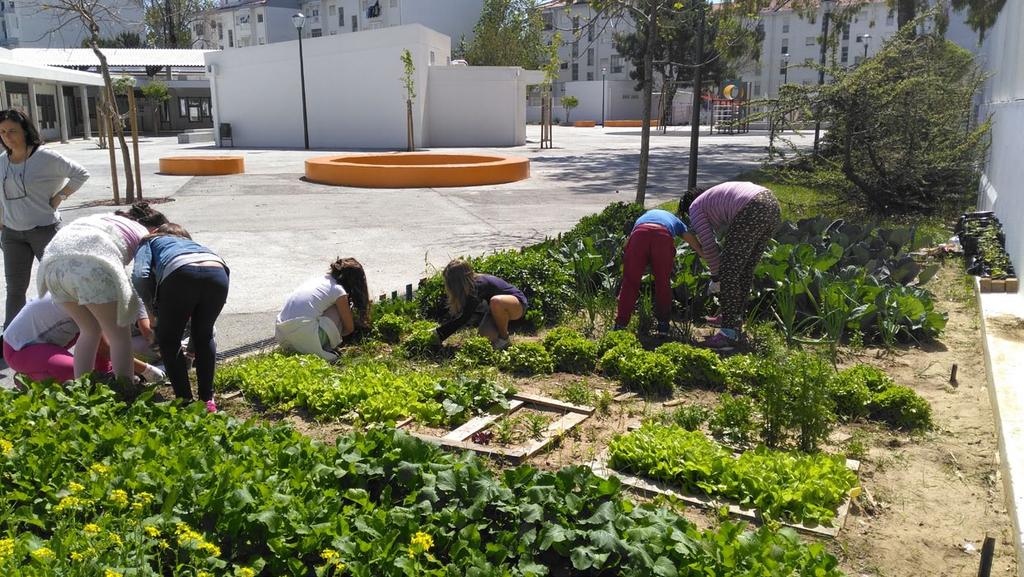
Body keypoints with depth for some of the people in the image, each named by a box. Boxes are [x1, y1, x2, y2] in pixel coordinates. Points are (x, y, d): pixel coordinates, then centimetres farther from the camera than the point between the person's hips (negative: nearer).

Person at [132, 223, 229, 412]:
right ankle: (207, 400, 23)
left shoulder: (150, 241, 34)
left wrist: (155, 307, 25)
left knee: (168, 341, 18)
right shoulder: (193, 243, 44)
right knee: (204, 336, 26)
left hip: (181, 273, -3)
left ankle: (185, 401, 16)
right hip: (218, 273, 4)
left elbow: (140, 275, 11)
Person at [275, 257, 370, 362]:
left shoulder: (319, 278, 19)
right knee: (337, 308, 9)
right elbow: (349, 328, 11)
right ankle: (327, 349, 5)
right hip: (306, 340, -7)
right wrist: (336, 333, 32)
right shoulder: (338, 291, -1)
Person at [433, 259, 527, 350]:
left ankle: (504, 338, -15)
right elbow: (457, 311, 0)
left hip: (518, 305, -7)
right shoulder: (470, 284, -7)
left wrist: (440, 333, -31)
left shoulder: (478, 286, -31)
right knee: (485, 333, -18)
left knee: (496, 301, -38)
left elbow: (464, 318, -33)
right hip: (499, 308, 7)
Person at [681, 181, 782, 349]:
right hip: (772, 203, 9)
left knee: (728, 272, -1)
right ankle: (736, 318, 35)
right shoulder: (715, 196, 38)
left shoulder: (695, 207, 15)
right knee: (746, 269, 22)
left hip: (753, 212, -9)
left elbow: (708, 244, 5)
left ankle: (729, 333, -1)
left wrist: (715, 277, 14)